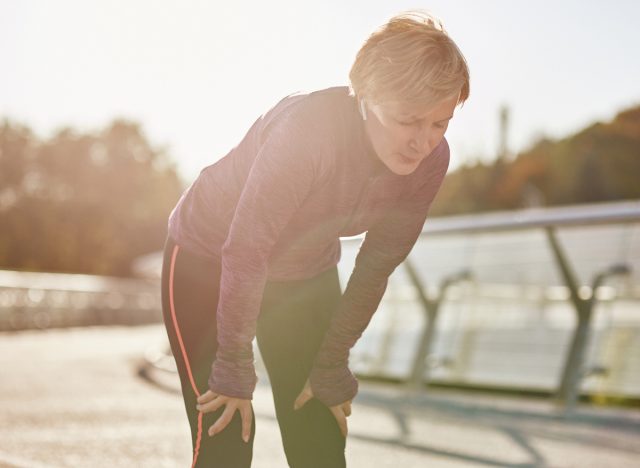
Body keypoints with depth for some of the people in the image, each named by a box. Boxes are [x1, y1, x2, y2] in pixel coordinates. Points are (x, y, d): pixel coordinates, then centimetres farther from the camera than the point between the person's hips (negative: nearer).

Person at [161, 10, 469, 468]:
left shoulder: (430, 160, -18)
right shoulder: (308, 128, -36)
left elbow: (375, 269, -7)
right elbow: (245, 252, -29)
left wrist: (331, 368, -2)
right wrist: (235, 371, -21)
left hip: (308, 275, 5)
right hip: (209, 262, -5)